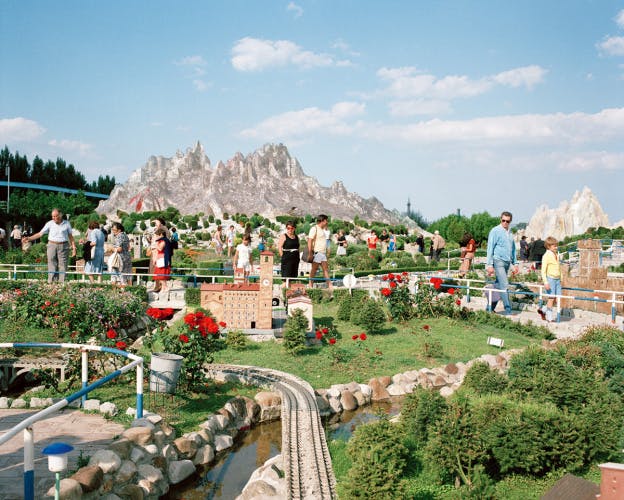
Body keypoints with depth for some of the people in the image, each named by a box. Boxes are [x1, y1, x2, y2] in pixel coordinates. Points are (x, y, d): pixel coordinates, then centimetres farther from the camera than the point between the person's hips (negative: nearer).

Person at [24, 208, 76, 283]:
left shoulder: (67, 223, 6)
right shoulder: (50, 224, 4)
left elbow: (70, 236, 10)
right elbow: (40, 233, 3)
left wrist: (74, 248, 4)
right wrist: (29, 238, -7)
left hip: (63, 246, 0)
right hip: (52, 245, 0)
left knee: (63, 265, -3)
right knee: (52, 265, -3)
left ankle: (62, 283, -1)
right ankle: (51, 283, -2)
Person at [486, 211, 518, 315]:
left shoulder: (510, 233, 15)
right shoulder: (495, 231, -5)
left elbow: (513, 249, 22)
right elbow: (490, 248, -8)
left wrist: (515, 263, 17)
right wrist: (490, 264, -13)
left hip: (507, 262, 7)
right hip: (499, 261, -7)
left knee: (498, 285, 9)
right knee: (504, 285, -11)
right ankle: (508, 309, -9)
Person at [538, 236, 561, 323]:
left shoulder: (556, 255, 13)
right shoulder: (546, 256, -9)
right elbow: (543, 270, -12)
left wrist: (560, 279, 21)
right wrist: (545, 282, -17)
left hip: (557, 279, 7)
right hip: (550, 278, -7)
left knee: (557, 297, 5)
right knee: (551, 298, -5)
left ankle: (543, 310, 21)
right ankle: (549, 318, 4)